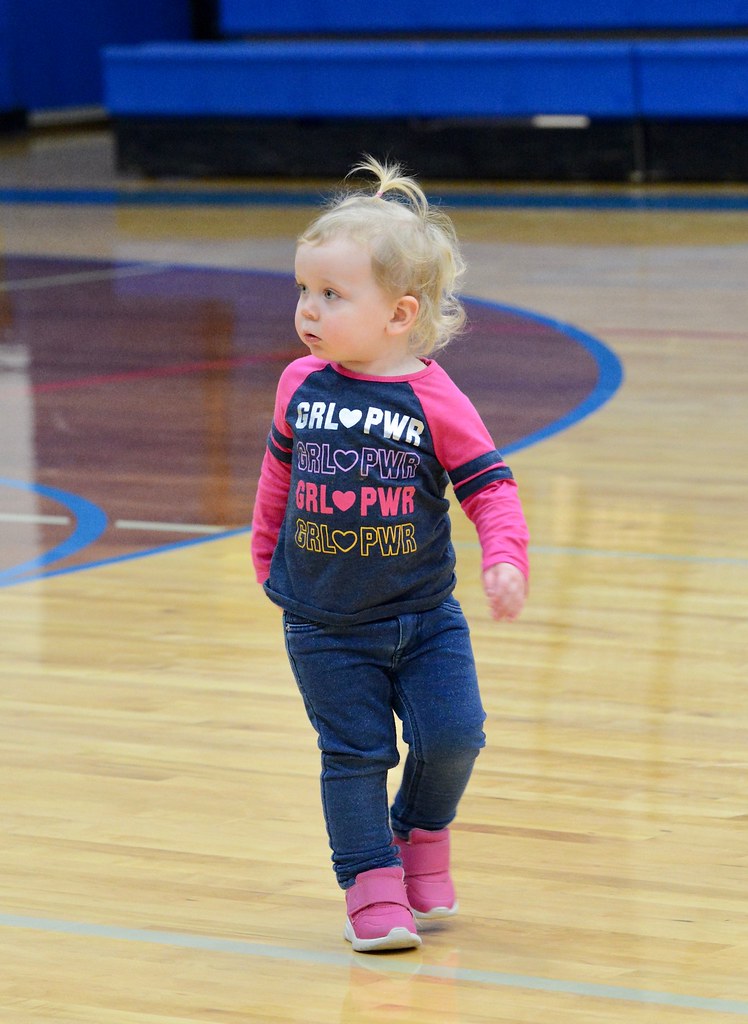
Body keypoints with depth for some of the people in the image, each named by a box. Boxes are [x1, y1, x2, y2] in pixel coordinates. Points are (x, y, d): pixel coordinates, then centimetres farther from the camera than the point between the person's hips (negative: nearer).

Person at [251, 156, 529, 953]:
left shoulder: (434, 401, -13)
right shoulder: (300, 386, -3)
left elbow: (490, 485, -10)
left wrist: (505, 559, -26)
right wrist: (268, 557, 20)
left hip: (422, 617, -1)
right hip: (325, 629, 1)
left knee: (452, 735, -7)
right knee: (355, 753, 1)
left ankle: (420, 835, 22)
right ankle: (372, 887, 11)